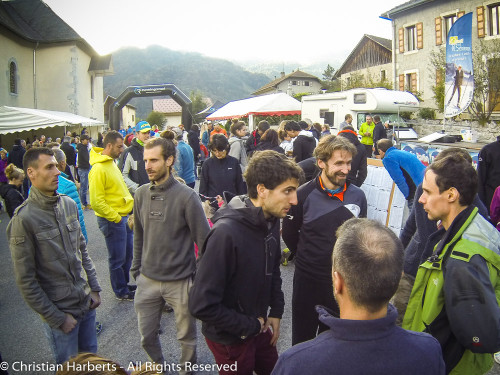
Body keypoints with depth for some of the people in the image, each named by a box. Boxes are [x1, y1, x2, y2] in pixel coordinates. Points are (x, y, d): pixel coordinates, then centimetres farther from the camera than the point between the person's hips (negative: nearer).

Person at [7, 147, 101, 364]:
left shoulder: (69, 204, 1)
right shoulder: (23, 219, -19)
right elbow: (25, 280, -15)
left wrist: (94, 288, 9)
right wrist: (57, 318, -12)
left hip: (86, 304, 5)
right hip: (60, 312, -5)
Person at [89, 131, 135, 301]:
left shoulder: (111, 163, 9)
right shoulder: (98, 168, -21)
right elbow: (97, 202, -23)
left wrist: (130, 203, 11)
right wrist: (116, 218, -17)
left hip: (123, 217, 9)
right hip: (112, 221, -9)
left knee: (127, 254, 20)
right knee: (117, 258, 6)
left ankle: (124, 284, 37)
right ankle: (121, 292, 23)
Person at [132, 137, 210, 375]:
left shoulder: (186, 197, -14)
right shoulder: (141, 194, 0)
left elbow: (204, 240, -11)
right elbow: (139, 236, 11)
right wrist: (136, 269, 10)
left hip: (180, 281, -4)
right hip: (147, 280, 4)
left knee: (187, 337, 14)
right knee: (147, 336, 15)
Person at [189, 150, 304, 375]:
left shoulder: (271, 220, -7)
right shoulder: (226, 232, -31)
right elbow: (201, 305, -29)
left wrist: (276, 312, 4)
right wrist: (250, 326, -19)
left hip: (259, 328, 7)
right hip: (230, 338, -7)